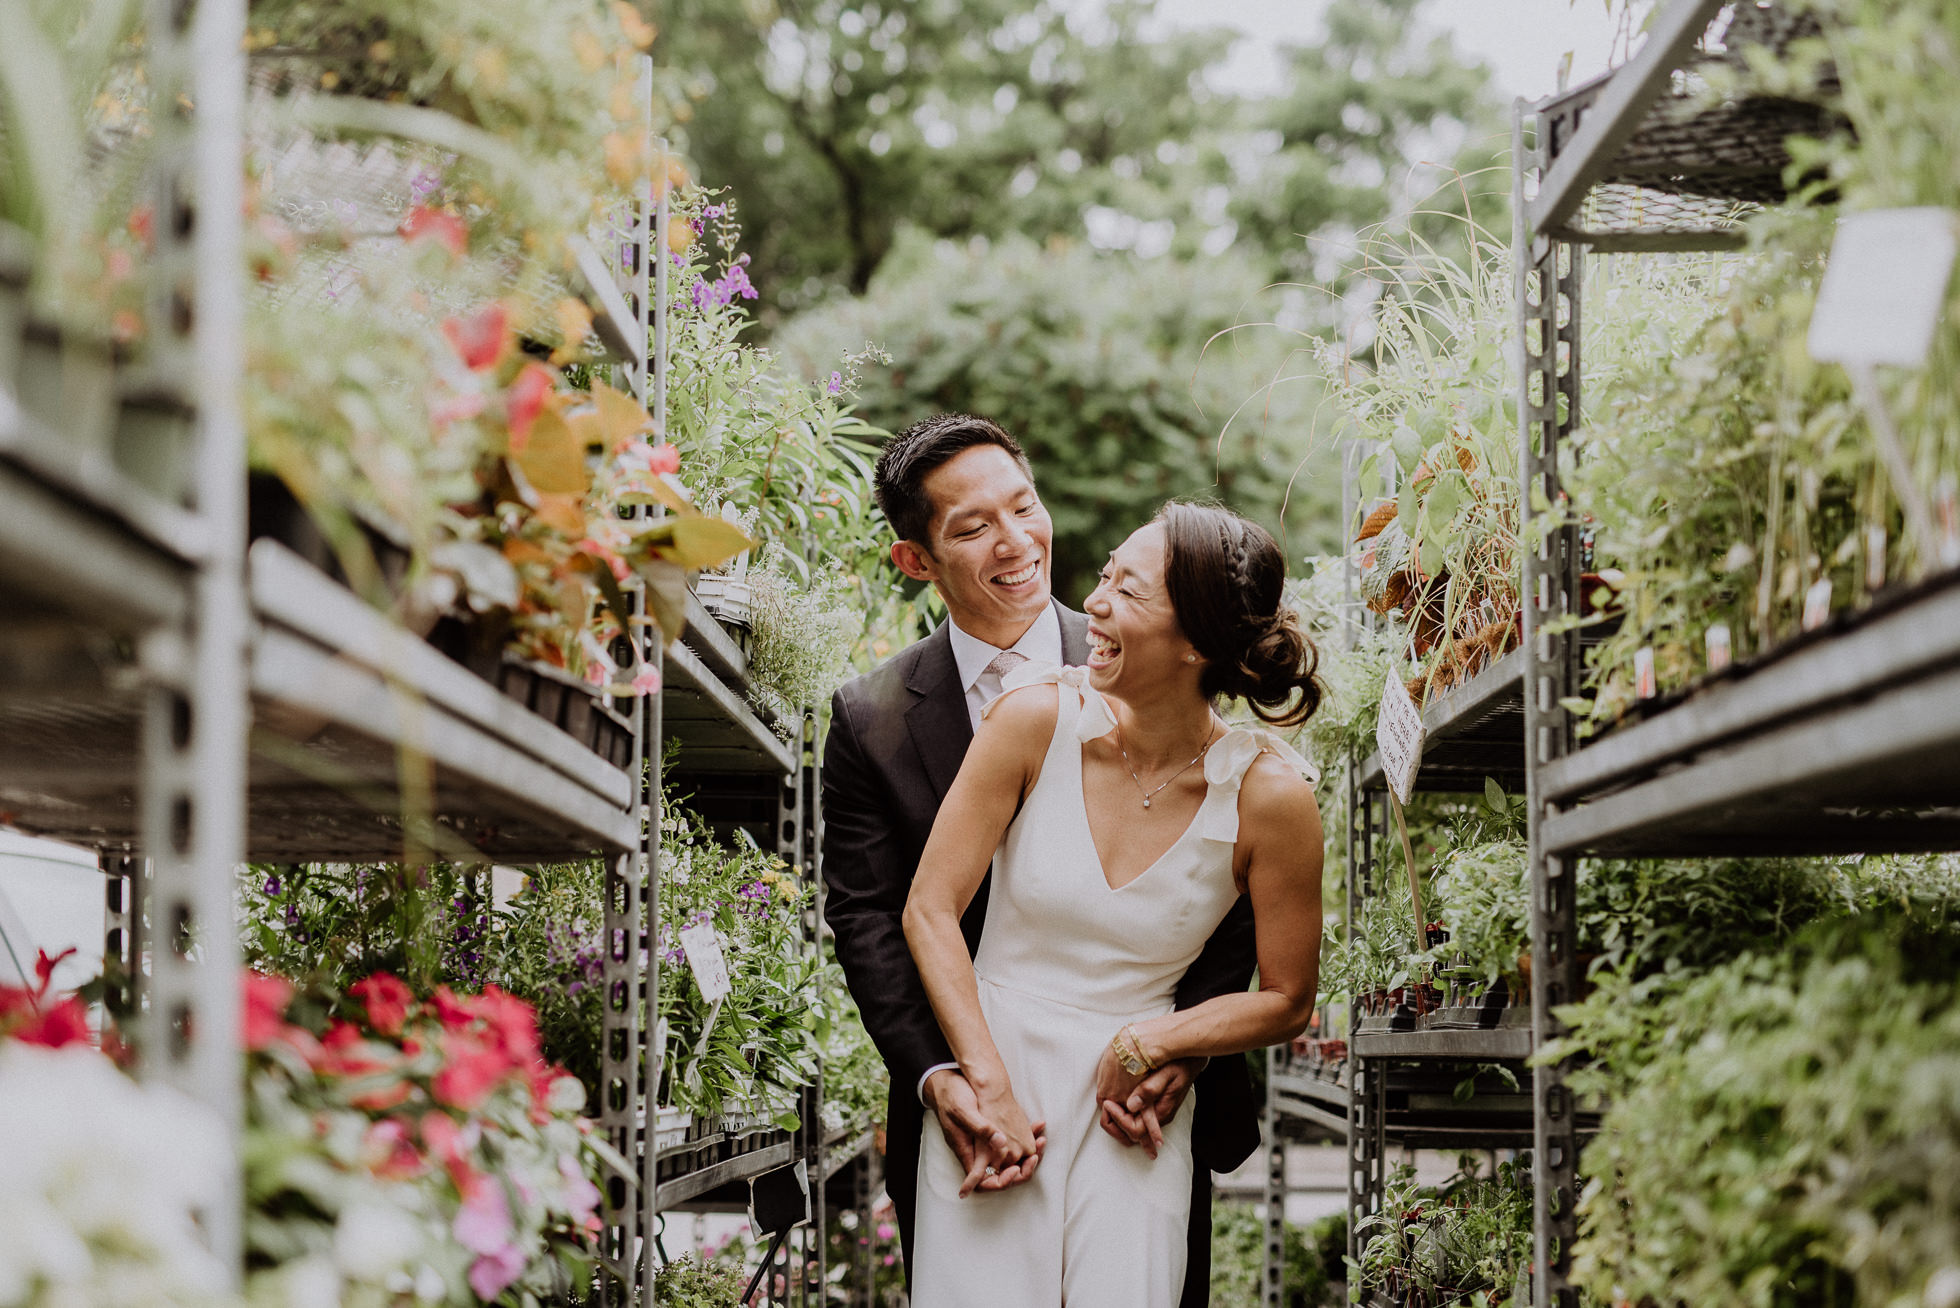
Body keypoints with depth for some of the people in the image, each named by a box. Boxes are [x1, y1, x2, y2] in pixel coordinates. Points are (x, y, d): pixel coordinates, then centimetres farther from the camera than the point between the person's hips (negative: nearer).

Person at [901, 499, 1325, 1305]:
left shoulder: (1268, 792, -11)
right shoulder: (1039, 718, -10)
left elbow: (1286, 1002, 1)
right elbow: (930, 910, -6)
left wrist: (1145, 1045, -11)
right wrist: (990, 1088, -12)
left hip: (1132, 1103, 0)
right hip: (992, 1072, 0)